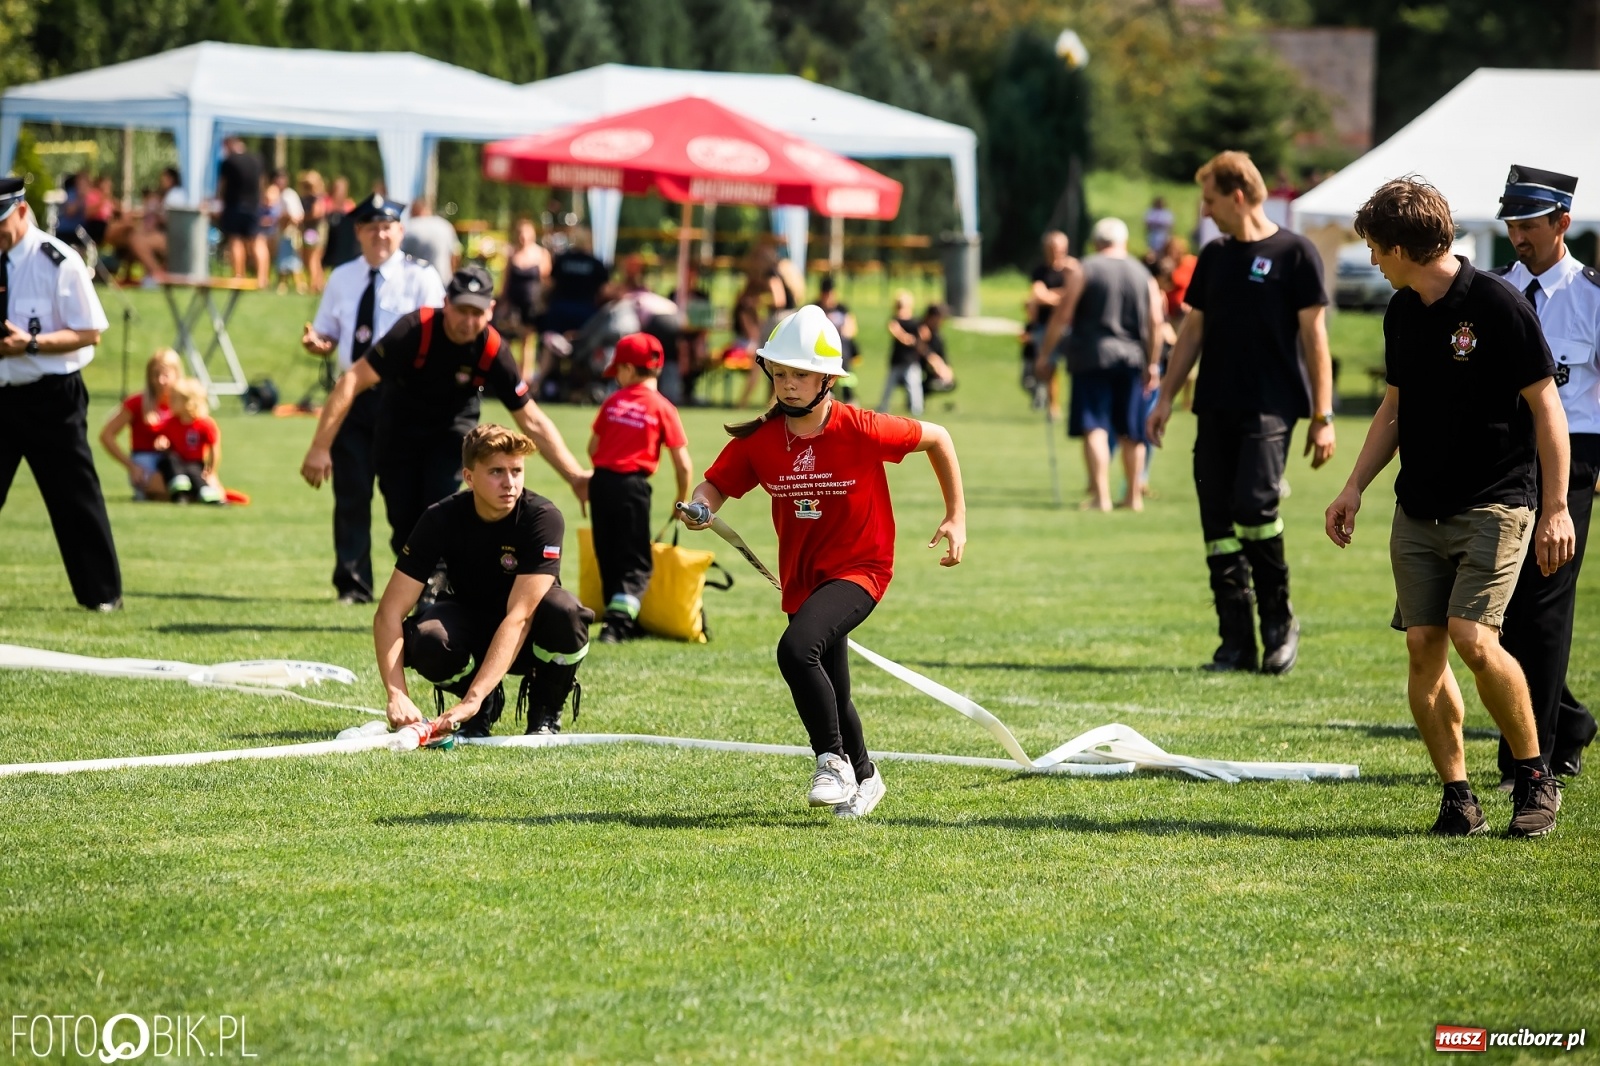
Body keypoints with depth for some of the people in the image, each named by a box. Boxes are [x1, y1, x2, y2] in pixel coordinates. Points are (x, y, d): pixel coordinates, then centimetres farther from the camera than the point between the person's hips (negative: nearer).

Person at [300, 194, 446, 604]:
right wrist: (315, 342, -8)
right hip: (353, 395, 4)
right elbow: (327, 339, 15)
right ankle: (353, 583, 10)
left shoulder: (420, 278, -1)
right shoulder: (342, 278, 12)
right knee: (351, 492, 4)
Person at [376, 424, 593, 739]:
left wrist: (472, 699, -43)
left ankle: (545, 711, -6)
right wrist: (397, 696, -40)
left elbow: (519, 617, -34)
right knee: (426, 638, -34)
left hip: (529, 637, -1)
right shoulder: (441, 519, -21)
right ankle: (487, 707, -1)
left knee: (564, 612, -36)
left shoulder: (543, 518, -27)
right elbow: (389, 612, -24)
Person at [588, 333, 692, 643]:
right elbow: (682, 463, -4)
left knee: (609, 557, 16)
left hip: (601, 481, 3)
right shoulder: (662, 408, -2)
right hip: (632, 486, -3)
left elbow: (593, 447, 11)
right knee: (635, 562, 2)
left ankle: (622, 621, 23)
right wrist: (682, 498, 11)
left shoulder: (613, 401, 6)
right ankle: (617, 621, -14)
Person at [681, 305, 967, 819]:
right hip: (803, 577, 6)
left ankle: (833, 760, -14)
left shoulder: (861, 430, -18)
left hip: (859, 568, -6)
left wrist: (956, 518, -2)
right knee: (831, 694, 18)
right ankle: (863, 777, 45)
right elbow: (716, 485, -5)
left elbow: (937, 438, -5)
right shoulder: (759, 439, -7)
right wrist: (700, 507, -31)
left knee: (796, 650, -31)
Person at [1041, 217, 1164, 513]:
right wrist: (1152, 364, 11)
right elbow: (1156, 322, 5)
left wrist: (1045, 354, 1)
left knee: (1095, 429, -6)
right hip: (1132, 358, 4)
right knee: (1131, 433, 12)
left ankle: (1101, 496, -16)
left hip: (1092, 358, -4)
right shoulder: (1143, 275, 8)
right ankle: (1134, 496, 18)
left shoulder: (1083, 271, -2)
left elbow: (1062, 315, -5)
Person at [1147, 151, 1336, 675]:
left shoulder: (1294, 253, -2)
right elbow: (1193, 331, 21)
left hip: (1271, 406, -6)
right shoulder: (1214, 257, 15)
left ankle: (1279, 622, -2)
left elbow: (1314, 336, -3)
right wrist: (1166, 396, 14)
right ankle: (1236, 641, 7)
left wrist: (1322, 416, -6)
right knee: (1217, 521, 1)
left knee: (1254, 505, -21)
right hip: (1215, 409, 6)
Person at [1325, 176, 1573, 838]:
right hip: (1418, 509, 7)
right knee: (1422, 647, -2)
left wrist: (1556, 508, -13)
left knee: (1472, 638, -19)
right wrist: (1355, 487, 14)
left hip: (1494, 504, -7)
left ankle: (1536, 776, -2)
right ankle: (1457, 795, 8)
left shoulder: (1495, 305, -12)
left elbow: (1546, 407, -9)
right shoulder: (1402, 312, 10)